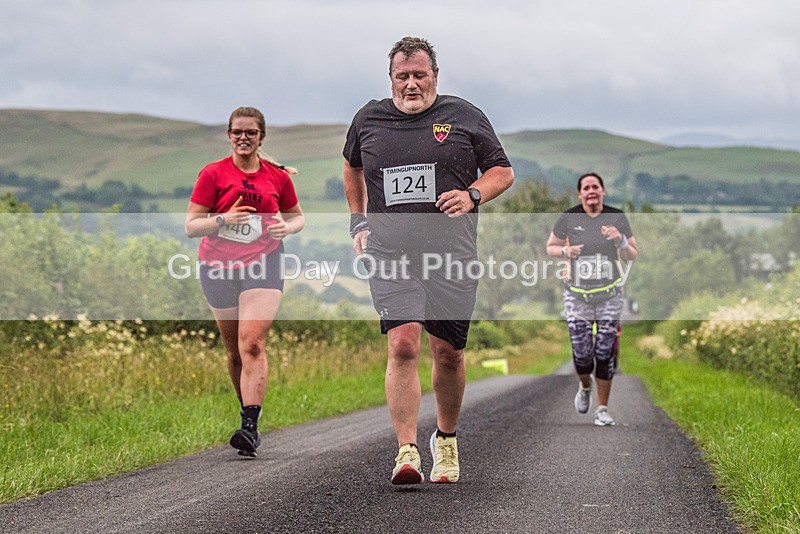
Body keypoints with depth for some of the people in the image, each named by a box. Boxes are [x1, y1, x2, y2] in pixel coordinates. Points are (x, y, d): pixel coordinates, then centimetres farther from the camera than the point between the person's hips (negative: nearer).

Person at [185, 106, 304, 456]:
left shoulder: (277, 176, 6)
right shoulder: (213, 174, 1)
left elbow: (296, 216, 21)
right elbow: (191, 226, -2)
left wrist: (287, 228, -2)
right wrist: (223, 219, -20)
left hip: (263, 264, -1)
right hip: (219, 266, 1)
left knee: (253, 344, -17)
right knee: (234, 350, 9)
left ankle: (250, 428, -22)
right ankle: (249, 412, 29)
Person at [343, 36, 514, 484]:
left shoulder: (464, 116, 4)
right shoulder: (368, 119, 10)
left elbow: (503, 171, 9)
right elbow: (352, 167, 30)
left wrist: (472, 195, -11)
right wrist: (359, 222, 21)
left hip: (452, 256, 0)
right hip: (390, 256, 0)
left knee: (448, 353, 6)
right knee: (403, 346, -16)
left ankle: (446, 439, 29)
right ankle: (407, 452, -18)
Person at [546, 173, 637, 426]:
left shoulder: (617, 217, 0)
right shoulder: (569, 218, -1)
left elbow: (631, 258, 3)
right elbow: (550, 247, 10)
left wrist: (620, 240, -17)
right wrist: (565, 251, -11)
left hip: (609, 295, 0)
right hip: (577, 295, 0)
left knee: (605, 353, -2)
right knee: (581, 353, -3)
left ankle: (602, 409, 10)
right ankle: (585, 387, 32)